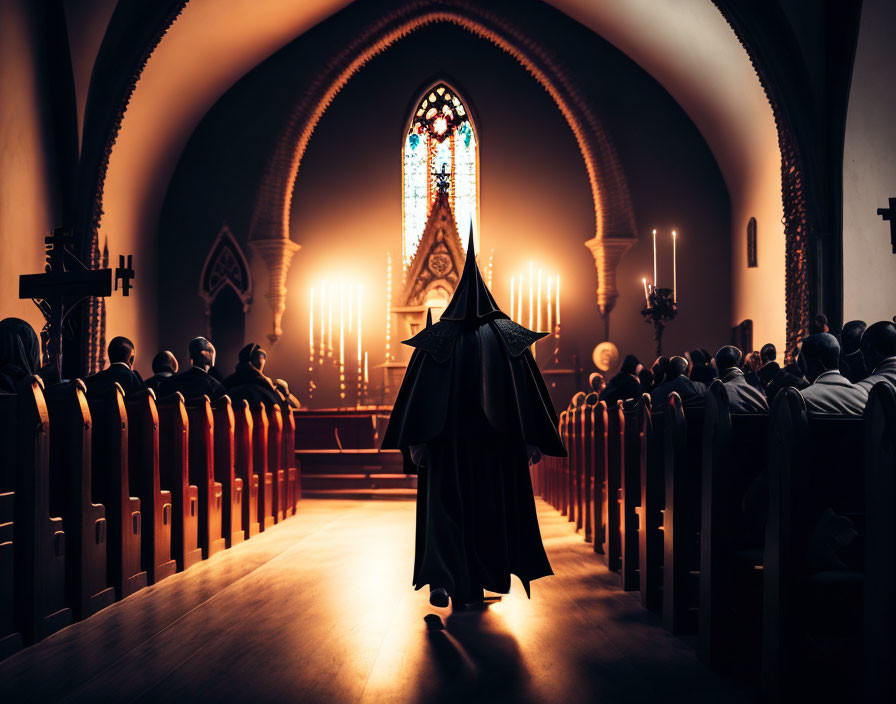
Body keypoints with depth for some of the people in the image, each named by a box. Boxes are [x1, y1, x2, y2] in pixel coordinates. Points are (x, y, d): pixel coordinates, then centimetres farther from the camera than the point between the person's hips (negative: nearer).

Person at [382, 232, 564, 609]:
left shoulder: (436, 337, 2)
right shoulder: (509, 337, 3)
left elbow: (419, 391, -5)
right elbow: (527, 391, -1)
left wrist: (415, 439, -4)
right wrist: (532, 439, 1)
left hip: (447, 441, -1)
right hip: (497, 441, 1)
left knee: (446, 505, 3)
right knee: (494, 505, 13)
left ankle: (443, 578, -15)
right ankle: (487, 580, 20)